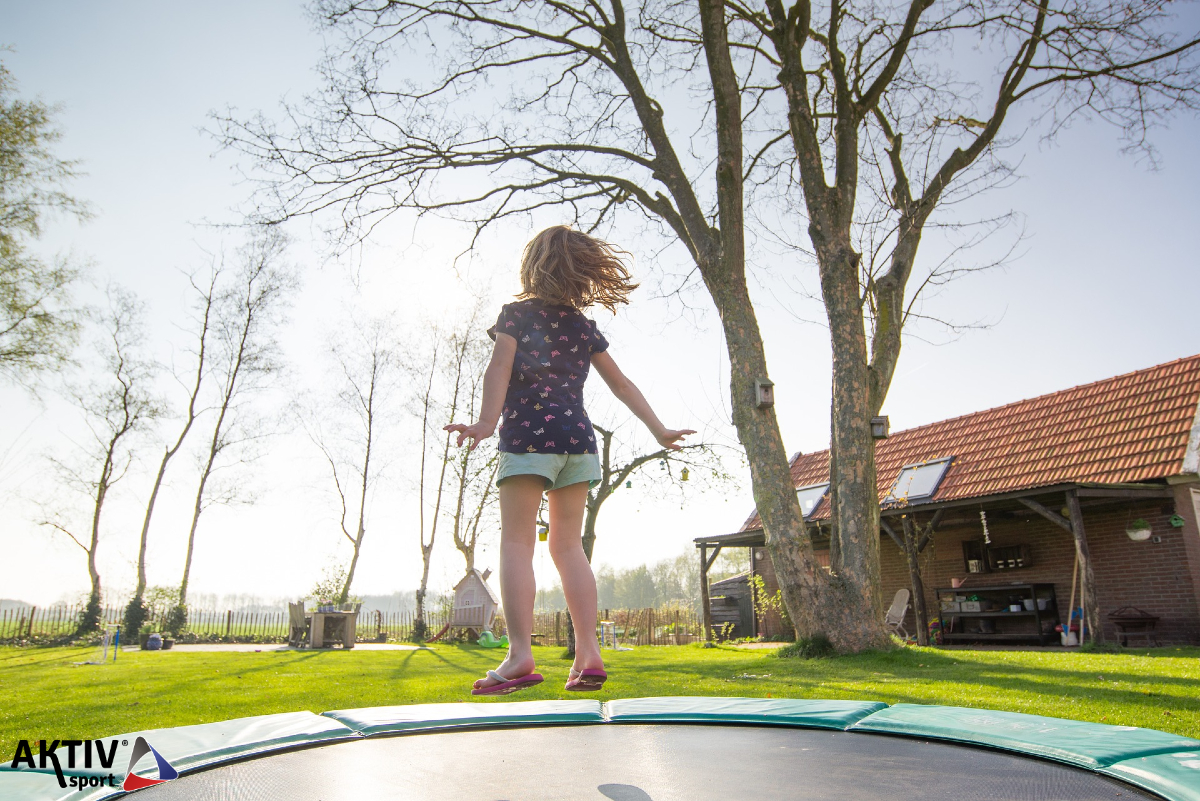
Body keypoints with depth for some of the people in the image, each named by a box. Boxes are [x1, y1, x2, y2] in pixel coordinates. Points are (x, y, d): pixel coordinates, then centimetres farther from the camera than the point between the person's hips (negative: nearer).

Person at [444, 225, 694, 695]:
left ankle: (520, 656, -13)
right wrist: (657, 430, 20)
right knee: (568, 546, 7)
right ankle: (588, 655, 3)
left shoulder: (517, 312, 4)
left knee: (516, 542, -4)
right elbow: (620, 383, 16)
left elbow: (500, 367, -11)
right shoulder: (584, 326, 16)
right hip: (578, 438, 5)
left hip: (528, 435, -4)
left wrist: (486, 422, -23)